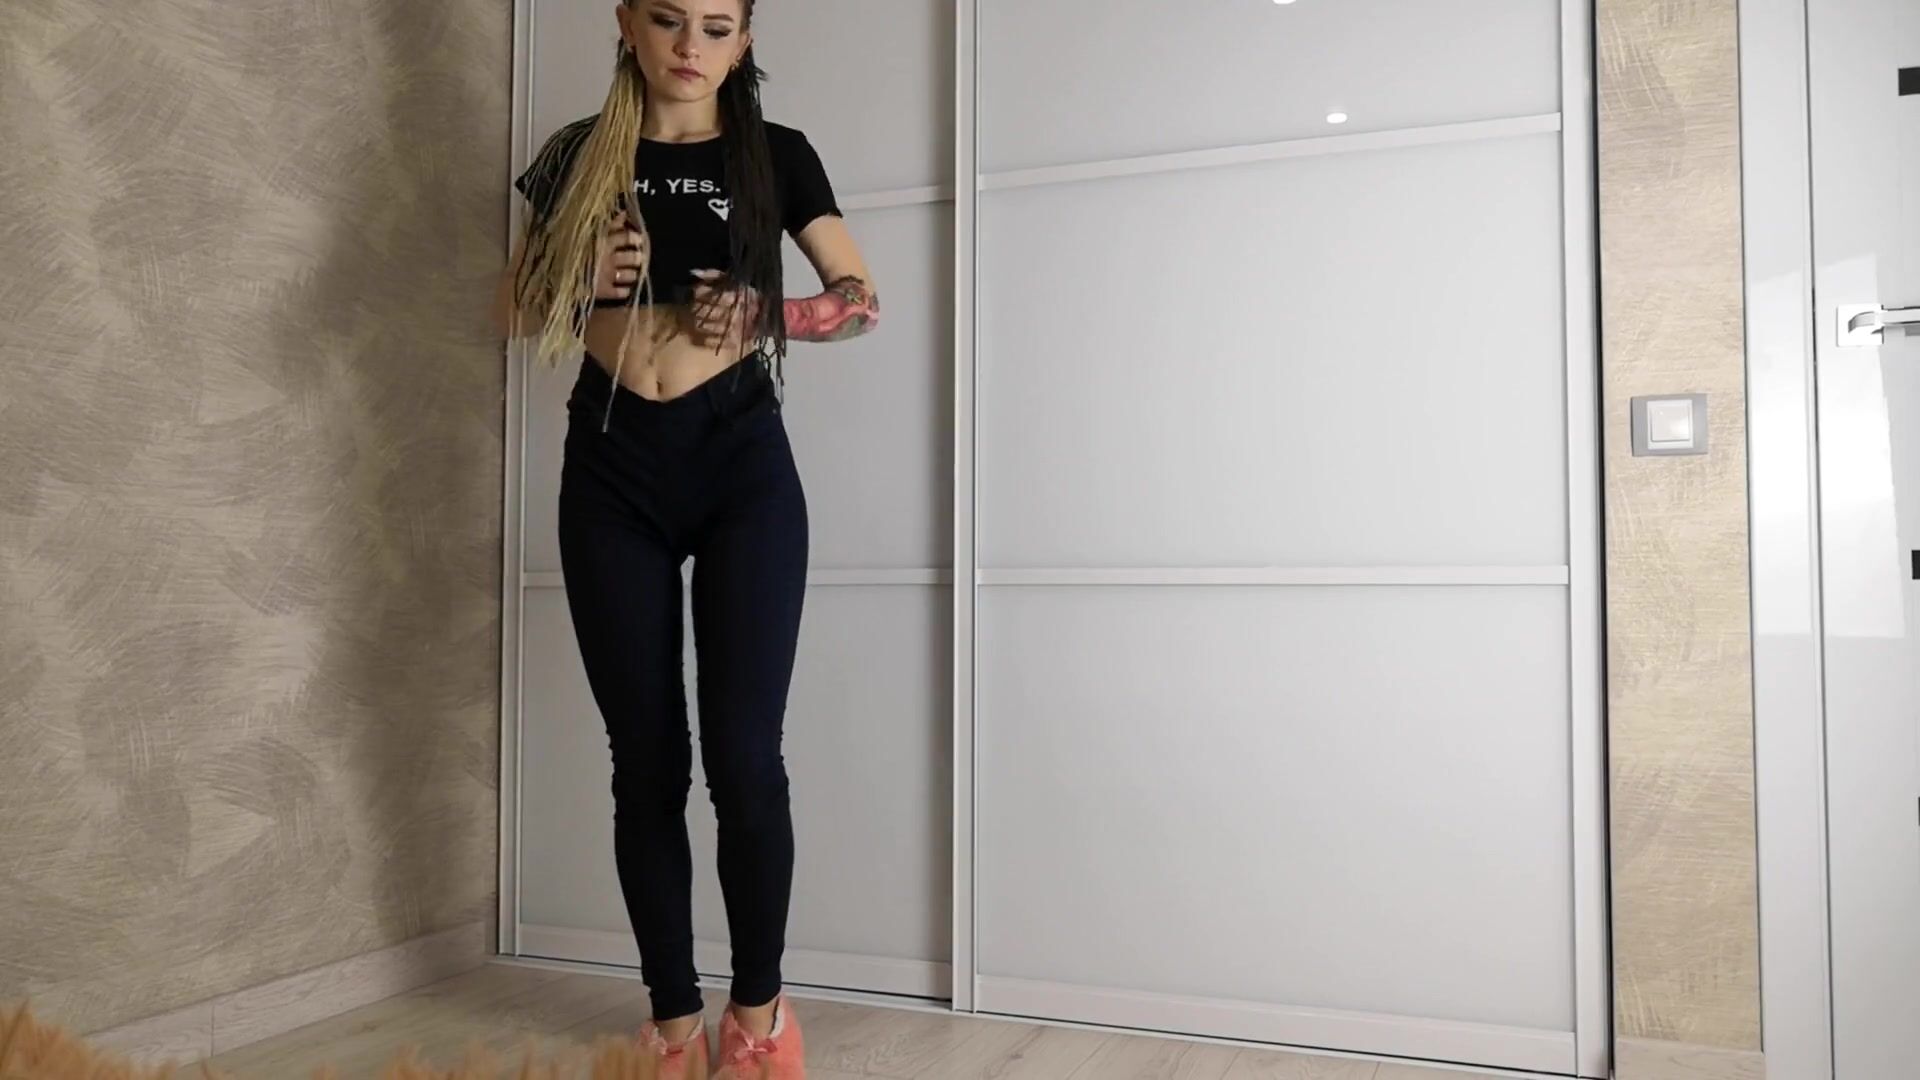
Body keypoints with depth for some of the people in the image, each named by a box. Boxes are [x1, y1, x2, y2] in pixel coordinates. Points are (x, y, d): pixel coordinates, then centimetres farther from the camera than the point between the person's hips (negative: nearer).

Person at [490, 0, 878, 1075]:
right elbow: (515, 310, 15)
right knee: (646, 758, 5)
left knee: (743, 753, -7)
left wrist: (763, 312, -9)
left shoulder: (775, 155, 7)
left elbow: (864, 298, 9)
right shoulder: (578, 157, 11)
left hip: (741, 458, -2)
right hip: (612, 465, 2)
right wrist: (580, 279, -6)